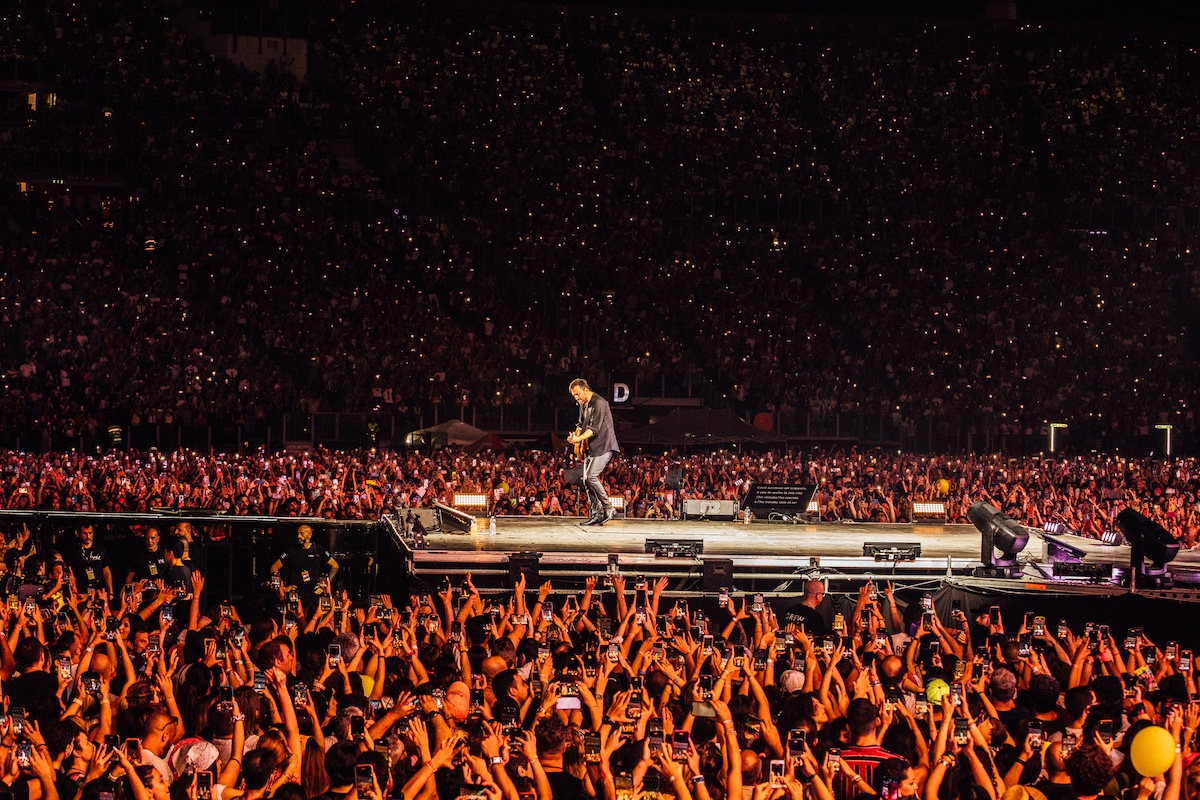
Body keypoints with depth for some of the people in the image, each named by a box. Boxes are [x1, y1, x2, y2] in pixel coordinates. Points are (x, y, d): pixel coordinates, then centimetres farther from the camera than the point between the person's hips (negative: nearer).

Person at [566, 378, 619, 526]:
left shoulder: (599, 403, -16)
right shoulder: (583, 405, 13)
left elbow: (595, 428, -23)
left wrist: (578, 439, -34)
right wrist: (579, 439, 8)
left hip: (603, 446, -9)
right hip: (591, 447, 9)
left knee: (591, 477, -19)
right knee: (586, 480, 3)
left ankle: (608, 509, -10)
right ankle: (595, 513, 8)